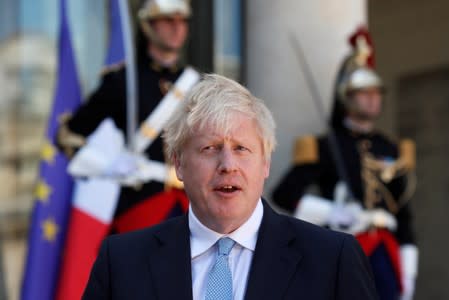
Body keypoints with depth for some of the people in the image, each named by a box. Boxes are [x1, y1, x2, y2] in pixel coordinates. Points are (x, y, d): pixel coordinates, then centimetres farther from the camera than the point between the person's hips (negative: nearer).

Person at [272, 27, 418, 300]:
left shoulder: (394, 152, 14)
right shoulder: (323, 148, 0)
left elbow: (404, 215, 16)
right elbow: (285, 195, -7)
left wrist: (408, 273, 11)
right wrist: (333, 213, -18)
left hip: (384, 255, 4)